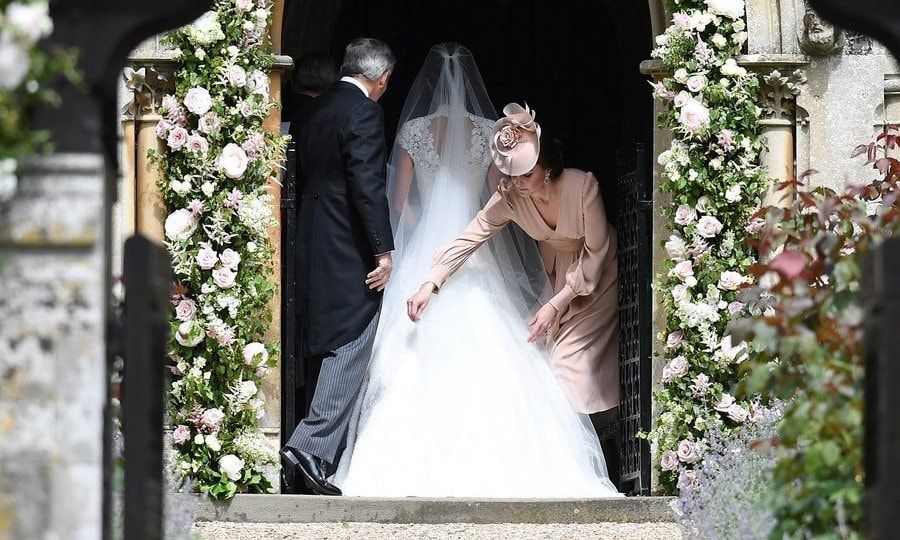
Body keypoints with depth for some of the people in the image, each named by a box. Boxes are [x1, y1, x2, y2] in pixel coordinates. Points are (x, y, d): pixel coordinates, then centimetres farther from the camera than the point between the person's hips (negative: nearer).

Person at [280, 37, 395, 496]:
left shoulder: (314, 111, 14)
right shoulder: (364, 113, -11)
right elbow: (368, 186, -18)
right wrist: (384, 250, -16)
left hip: (313, 247, 9)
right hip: (350, 252, -9)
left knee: (331, 345, 15)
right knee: (350, 346, -9)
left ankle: (324, 446, 20)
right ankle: (312, 447, -18)